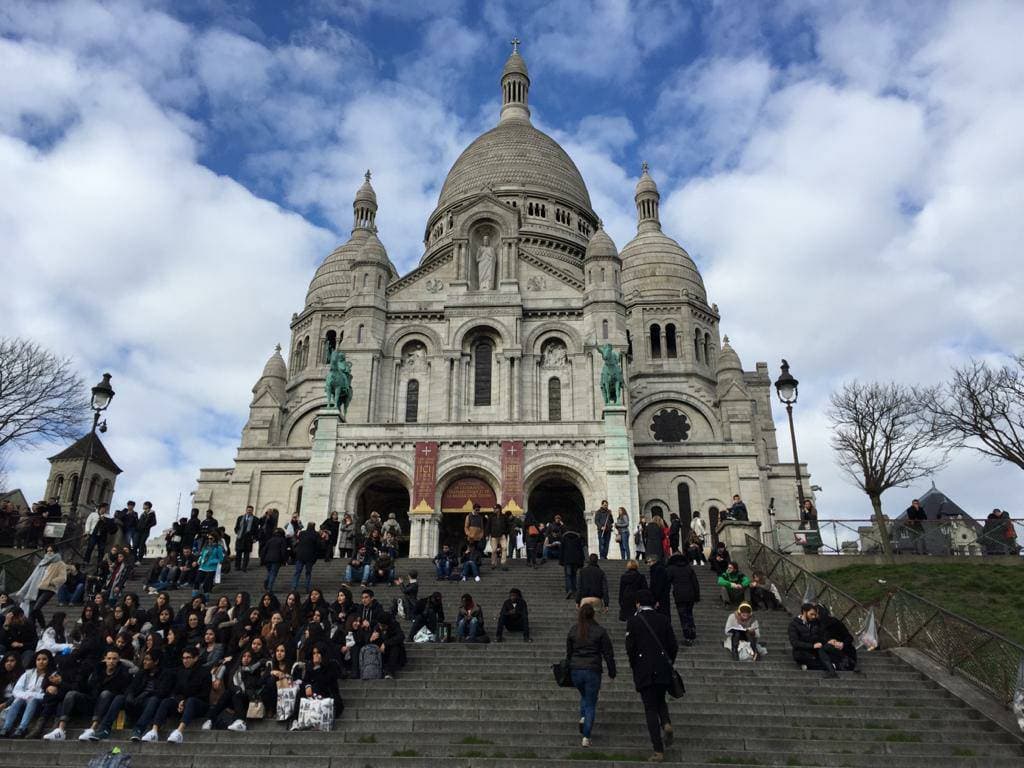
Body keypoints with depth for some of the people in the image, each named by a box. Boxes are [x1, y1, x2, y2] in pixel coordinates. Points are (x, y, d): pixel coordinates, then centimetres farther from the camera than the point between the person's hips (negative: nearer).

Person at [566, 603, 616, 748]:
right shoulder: (600, 631, -5)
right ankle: (586, 737, 2)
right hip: (593, 671, -3)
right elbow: (608, 654, -2)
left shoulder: (573, 630, 2)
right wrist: (612, 672, 8)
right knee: (591, 703, 7)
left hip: (575, 670, 3)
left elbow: (568, 652, 10)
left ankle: (583, 717, 4)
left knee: (584, 696, 28)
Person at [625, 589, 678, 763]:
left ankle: (659, 752, 3)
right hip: (663, 670, 3)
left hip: (643, 672, -3)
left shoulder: (633, 621, -5)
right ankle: (666, 724, -2)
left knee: (650, 708, 5)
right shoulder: (664, 620, 3)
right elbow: (674, 646, 3)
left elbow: (630, 648, -8)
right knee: (660, 700, 25)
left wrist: (634, 667, 7)